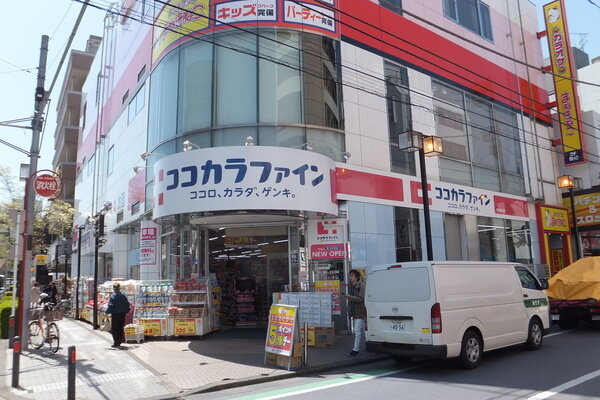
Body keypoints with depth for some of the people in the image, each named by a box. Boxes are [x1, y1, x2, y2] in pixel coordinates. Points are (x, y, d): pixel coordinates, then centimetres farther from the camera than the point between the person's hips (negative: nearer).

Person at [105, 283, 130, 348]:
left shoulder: (113, 296, -11)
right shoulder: (123, 296, 7)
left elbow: (110, 305, -18)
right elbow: (127, 304, 12)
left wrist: (107, 312, -14)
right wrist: (126, 311, 20)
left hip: (115, 314, -6)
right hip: (122, 314, 6)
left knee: (114, 329, 1)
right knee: (121, 328, 14)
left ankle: (116, 343, -2)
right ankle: (119, 342, 20)